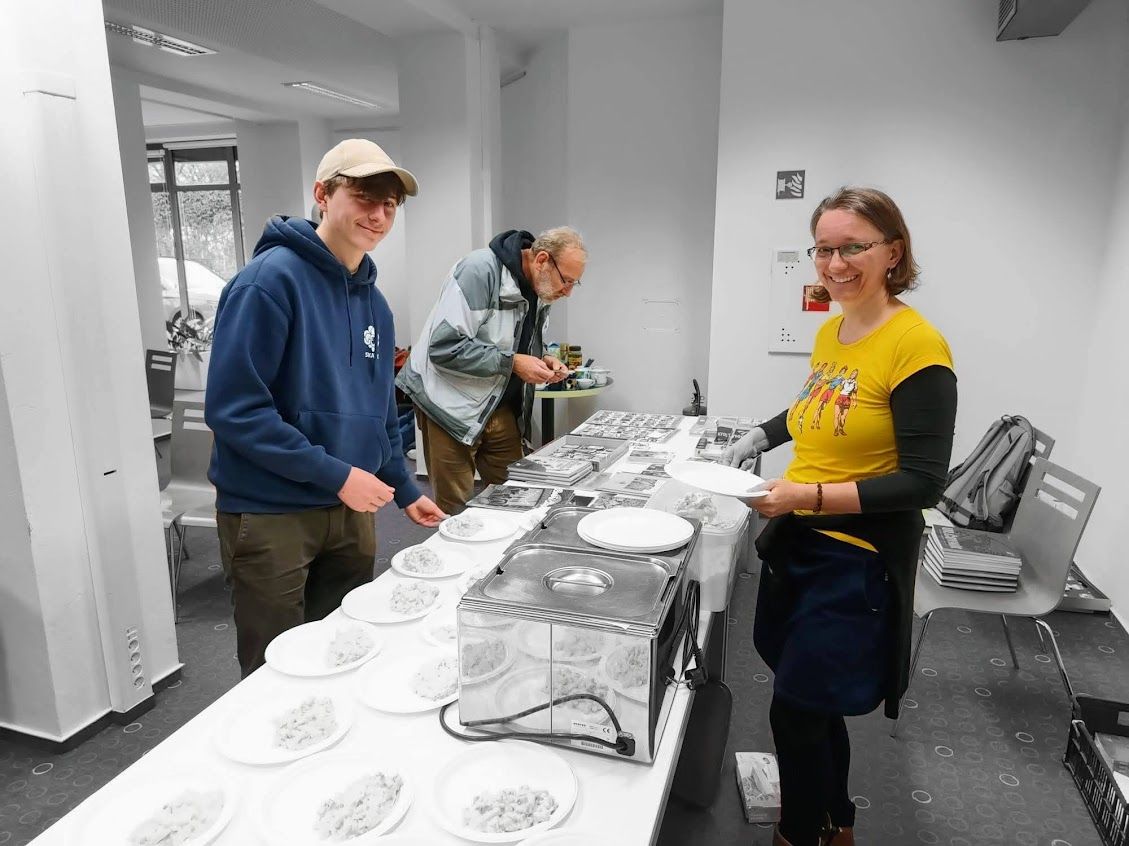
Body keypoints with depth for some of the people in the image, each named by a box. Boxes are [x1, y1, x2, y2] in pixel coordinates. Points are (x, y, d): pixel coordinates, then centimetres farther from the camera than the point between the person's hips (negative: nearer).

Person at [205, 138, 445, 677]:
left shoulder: (373, 299, 9)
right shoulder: (271, 279, -15)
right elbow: (233, 407, -21)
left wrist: (404, 490, 15)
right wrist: (335, 474, -21)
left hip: (352, 511, 7)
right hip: (270, 516, -7)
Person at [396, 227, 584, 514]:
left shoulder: (540, 288, 4)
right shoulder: (479, 270, -21)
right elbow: (445, 348, -26)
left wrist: (542, 361, -2)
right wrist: (511, 362, -24)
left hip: (501, 408, 7)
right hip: (453, 407, -7)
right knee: (457, 510, 3)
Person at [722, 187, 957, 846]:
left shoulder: (917, 346, -18)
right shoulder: (830, 331, 5)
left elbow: (924, 483, -19)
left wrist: (812, 495, -26)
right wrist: (763, 436, 11)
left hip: (859, 559, -7)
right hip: (799, 542, 7)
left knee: (797, 710, 2)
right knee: (814, 704, 20)